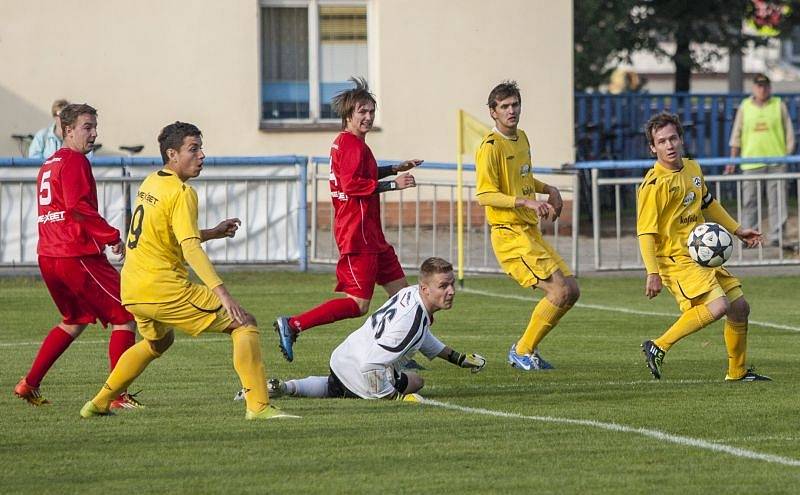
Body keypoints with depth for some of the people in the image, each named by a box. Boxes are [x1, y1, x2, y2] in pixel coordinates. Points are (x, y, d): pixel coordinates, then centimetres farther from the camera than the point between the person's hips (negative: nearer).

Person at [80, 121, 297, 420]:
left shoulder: (150, 183, 15)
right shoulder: (181, 193, -12)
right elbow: (190, 247, -25)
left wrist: (214, 233, 24)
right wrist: (221, 293, -33)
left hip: (131, 292, 9)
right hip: (164, 288, -9)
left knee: (158, 341, 37)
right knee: (244, 325, -6)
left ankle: (98, 404, 37)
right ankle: (258, 405, -18)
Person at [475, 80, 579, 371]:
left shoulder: (522, 139, 15)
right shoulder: (491, 147, -12)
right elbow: (485, 195, -20)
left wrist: (548, 190, 15)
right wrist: (526, 202, -27)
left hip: (531, 232, 9)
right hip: (509, 235, -9)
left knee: (571, 290, 7)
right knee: (560, 290, -17)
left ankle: (526, 349, 16)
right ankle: (523, 352, -3)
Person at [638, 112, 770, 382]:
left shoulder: (692, 168, 9)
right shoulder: (654, 185, -17)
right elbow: (645, 232, -18)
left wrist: (736, 229, 26)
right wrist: (653, 273, -24)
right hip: (675, 258, -9)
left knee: (740, 308, 11)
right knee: (718, 306, -26)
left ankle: (737, 372, 27)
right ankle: (658, 347, -19)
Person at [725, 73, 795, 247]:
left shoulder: (779, 106, 5)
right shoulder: (745, 107, 8)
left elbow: (789, 133, 7)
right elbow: (736, 135, 11)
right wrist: (732, 160, 8)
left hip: (776, 161, -1)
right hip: (751, 160, 1)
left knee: (777, 200, -3)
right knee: (749, 201, 2)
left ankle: (777, 236, 1)